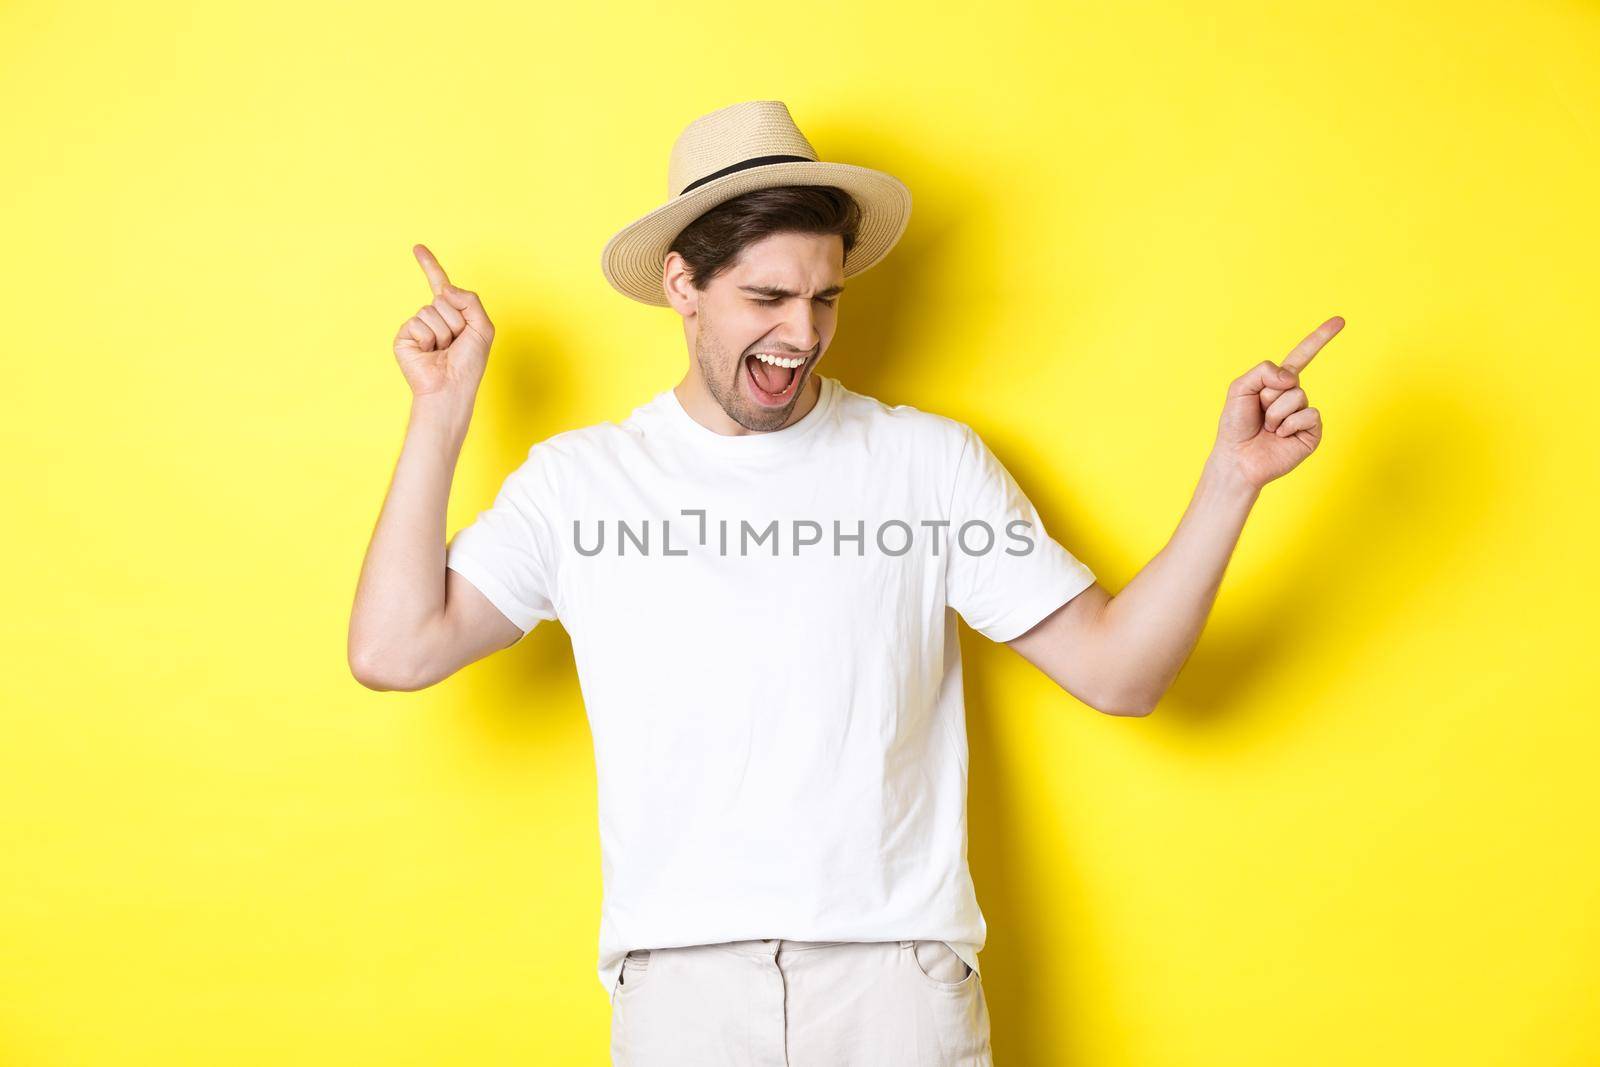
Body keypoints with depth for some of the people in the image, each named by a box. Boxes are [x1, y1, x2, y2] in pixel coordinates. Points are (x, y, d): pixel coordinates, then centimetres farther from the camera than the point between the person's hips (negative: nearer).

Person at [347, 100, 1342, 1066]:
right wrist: (442, 414, -2)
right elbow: (393, 651, -4)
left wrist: (1232, 478, -9)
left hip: (900, 971, 0)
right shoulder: (578, 479, 5)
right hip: (680, 984, 0)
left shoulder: (932, 460, 4)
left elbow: (1117, 671, 1)